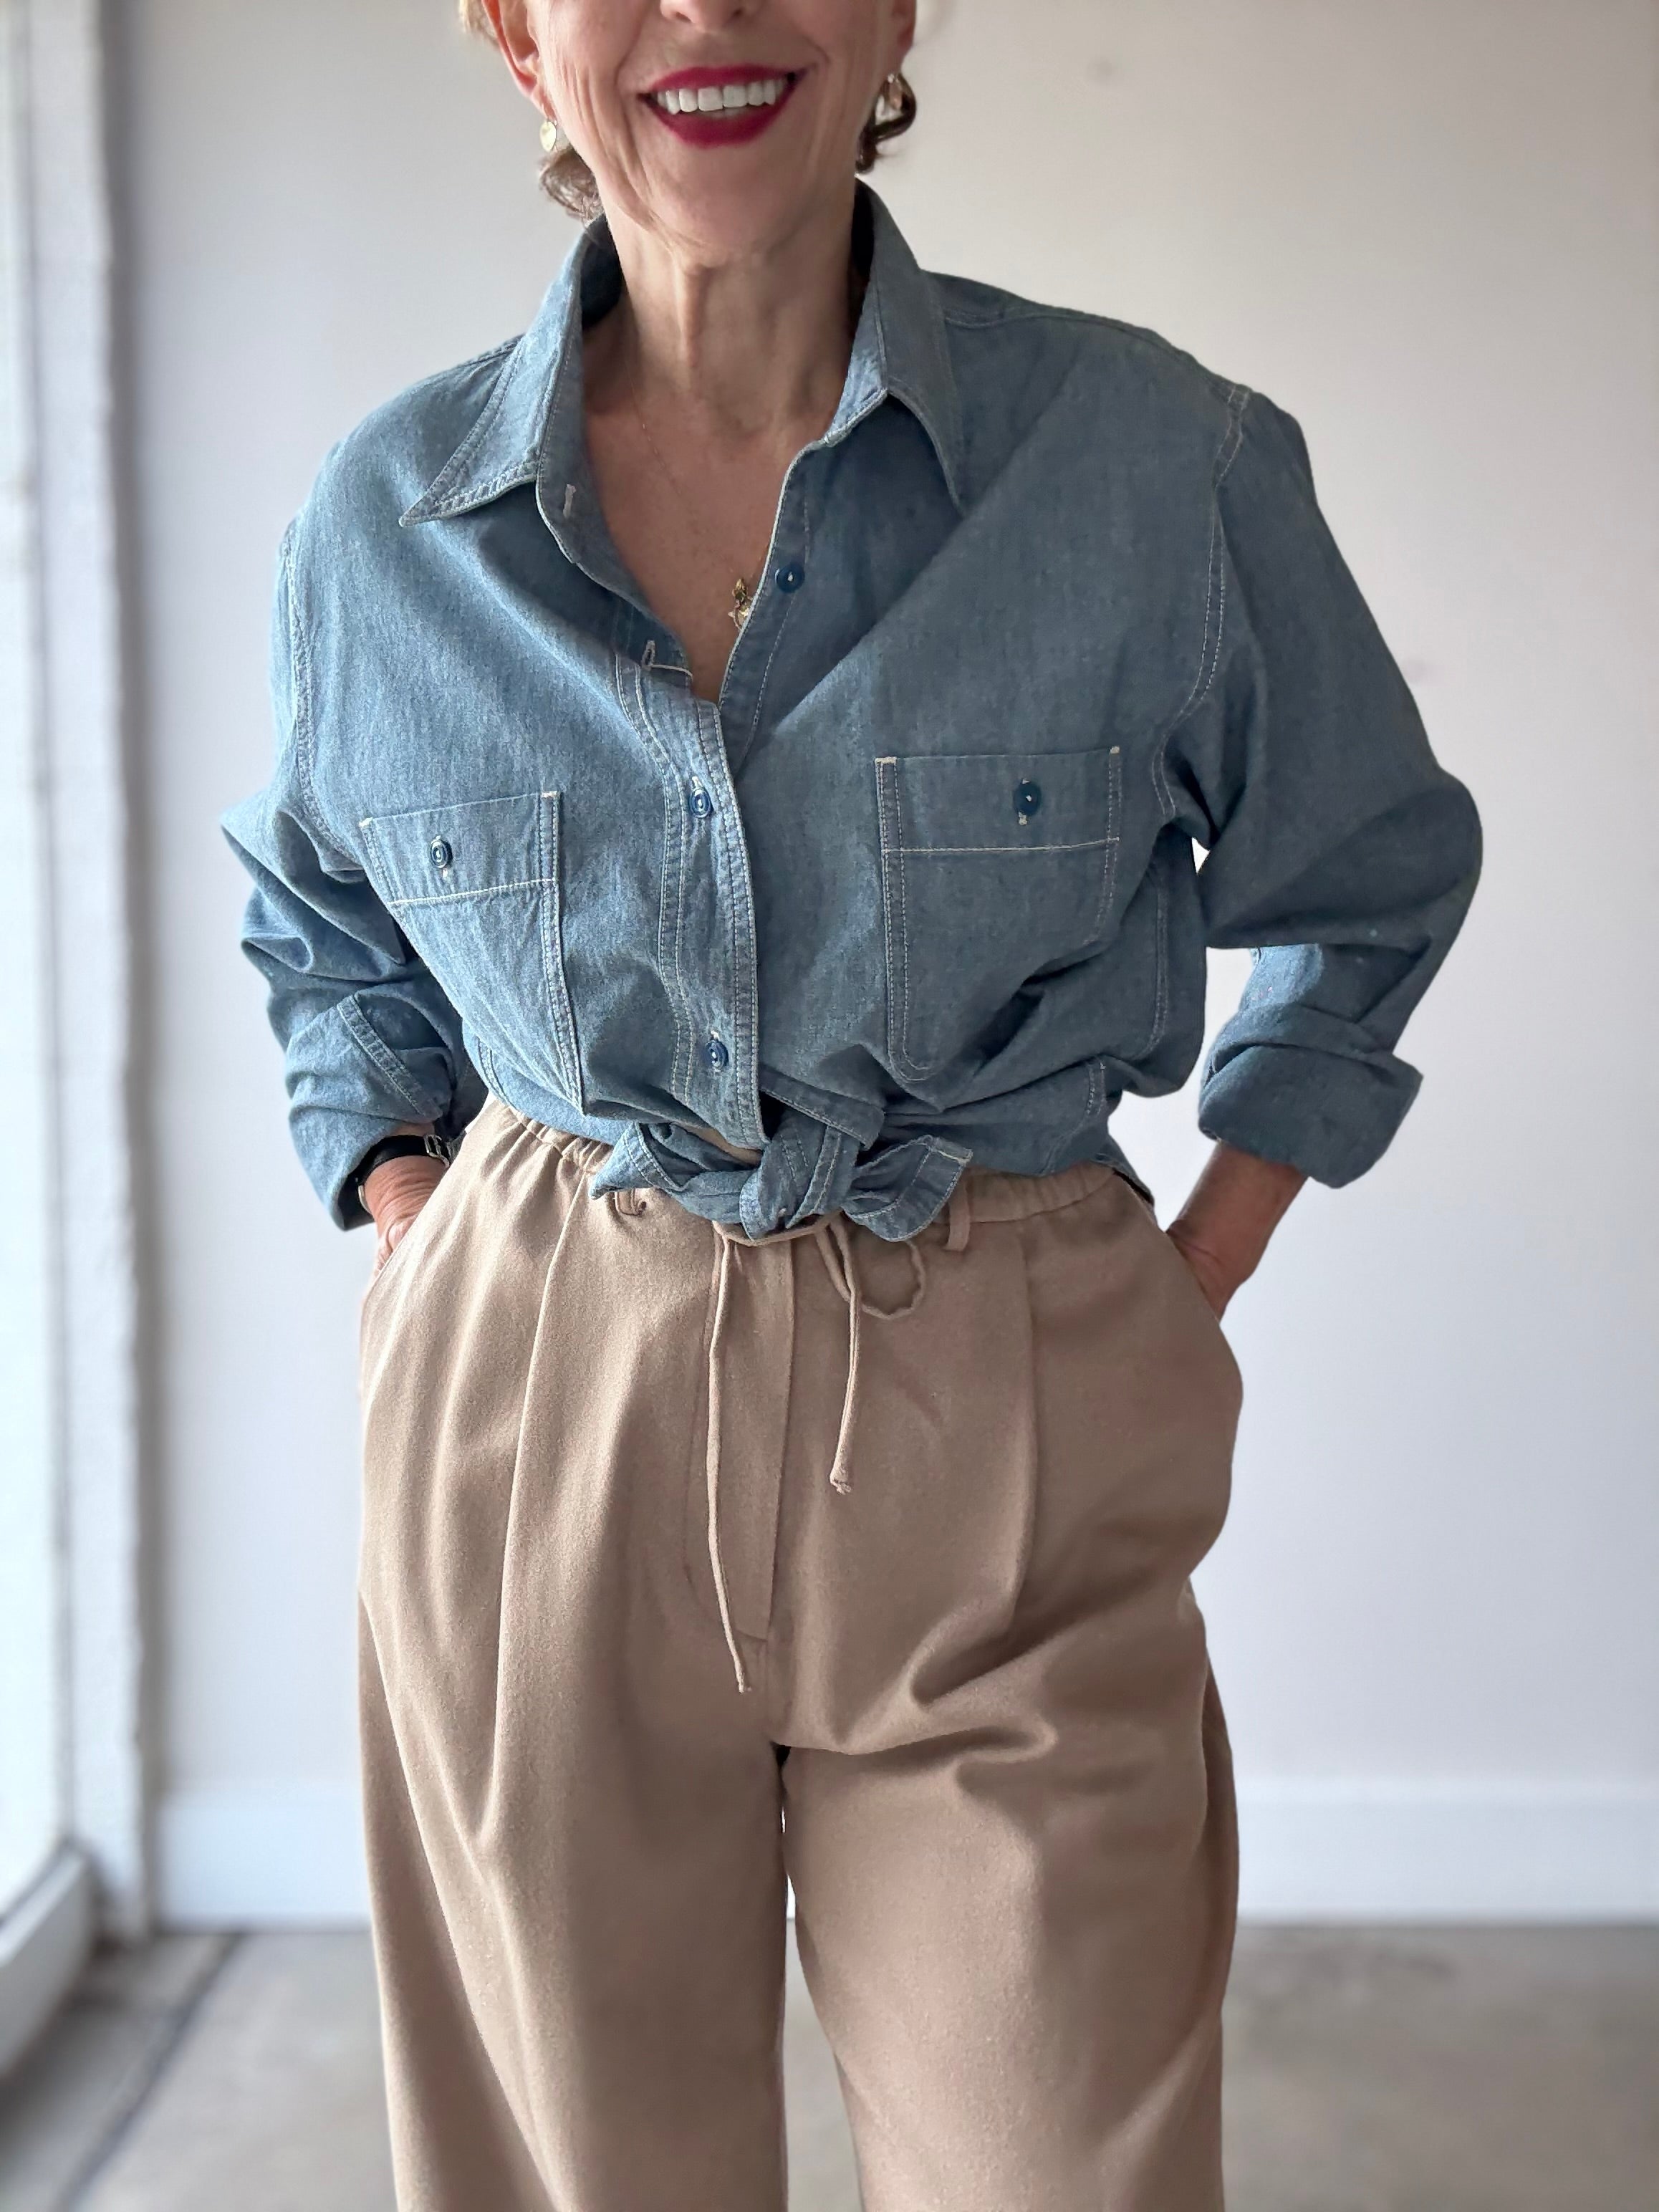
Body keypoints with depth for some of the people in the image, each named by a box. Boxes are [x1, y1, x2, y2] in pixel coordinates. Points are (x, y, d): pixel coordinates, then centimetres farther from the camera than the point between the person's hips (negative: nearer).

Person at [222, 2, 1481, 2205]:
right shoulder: (387, 527, 0)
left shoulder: (1162, 465, -5)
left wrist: (1201, 1282, 4)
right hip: (541, 1443, 2)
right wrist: (418, 1260, 6)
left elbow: (1371, 878, 11)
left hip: (1006, 1446, -1)